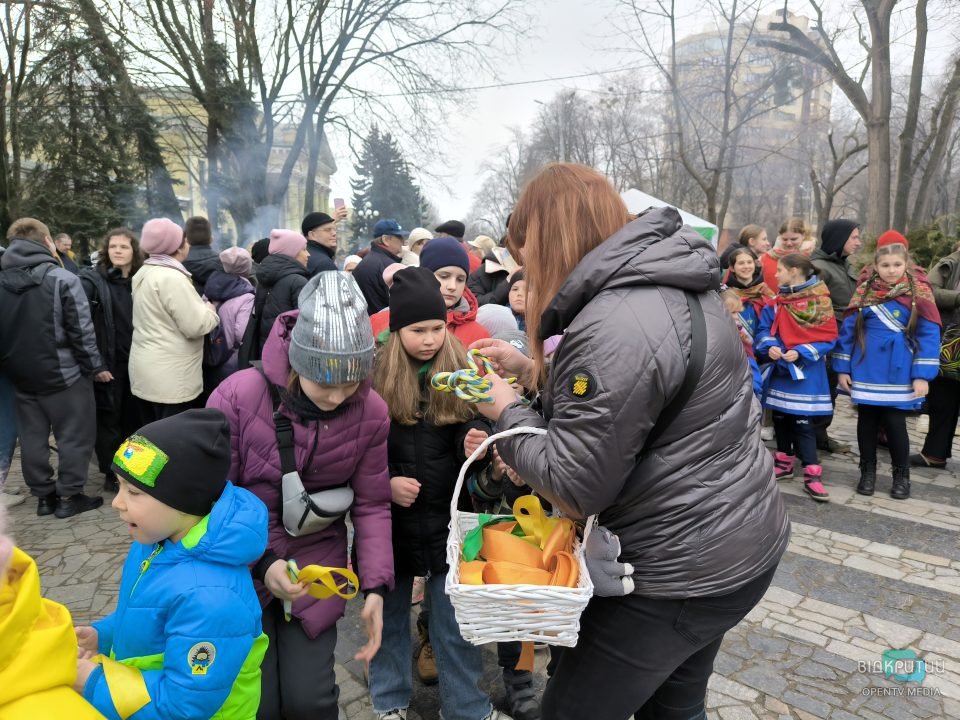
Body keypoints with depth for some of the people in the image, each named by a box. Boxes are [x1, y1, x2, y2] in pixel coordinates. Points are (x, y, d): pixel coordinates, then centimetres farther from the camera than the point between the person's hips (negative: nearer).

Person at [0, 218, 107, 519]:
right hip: (63, 373, -6)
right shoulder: (62, 279, -14)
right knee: (74, 435, 4)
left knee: (32, 437, 13)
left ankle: (43, 495, 21)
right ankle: (69, 496, 9)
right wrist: (95, 366, -4)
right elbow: (82, 331, -14)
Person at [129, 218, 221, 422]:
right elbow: (195, 326, -20)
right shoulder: (172, 278, -18)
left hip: (146, 372, 10)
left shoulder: (144, 273, 12)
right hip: (170, 378, -10)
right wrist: (210, 310, 0)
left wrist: (201, 308, 16)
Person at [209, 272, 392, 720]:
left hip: (318, 558, 2)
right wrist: (260, 563, -23)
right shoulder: (237, 397, -21)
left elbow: (371, 506, -3)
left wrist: (375, 585, -13)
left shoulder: (371, 413, -12)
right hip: (241, 566, -1)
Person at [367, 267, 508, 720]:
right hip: (391, 517, 0)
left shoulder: (460, 370, -4)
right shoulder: (374, 374, -8)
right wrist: (384, 482, -17)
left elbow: (471, 429, -2)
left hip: (449, 516, 1)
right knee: (389, 613, 18)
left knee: (455, 620, 12)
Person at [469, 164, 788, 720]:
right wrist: (533, 370, 7)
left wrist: (506, 412, -8)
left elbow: (574, 486, -23)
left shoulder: (614, 326, -29)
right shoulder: (670, 283, 4)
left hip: (687, 568, -9)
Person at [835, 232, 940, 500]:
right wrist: (842, 368, -1)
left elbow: (929, 335, -7)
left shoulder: (918, 292, -4)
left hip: (899, 373, -2)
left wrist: (922, 375, -13)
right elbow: (848, 330, 3)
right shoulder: (864, 291, 3)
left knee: (894, 422, 1)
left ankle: (902, 475, 20)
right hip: (865, 371, 2)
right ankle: (867, 471, 24)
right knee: (867, 421, 9)